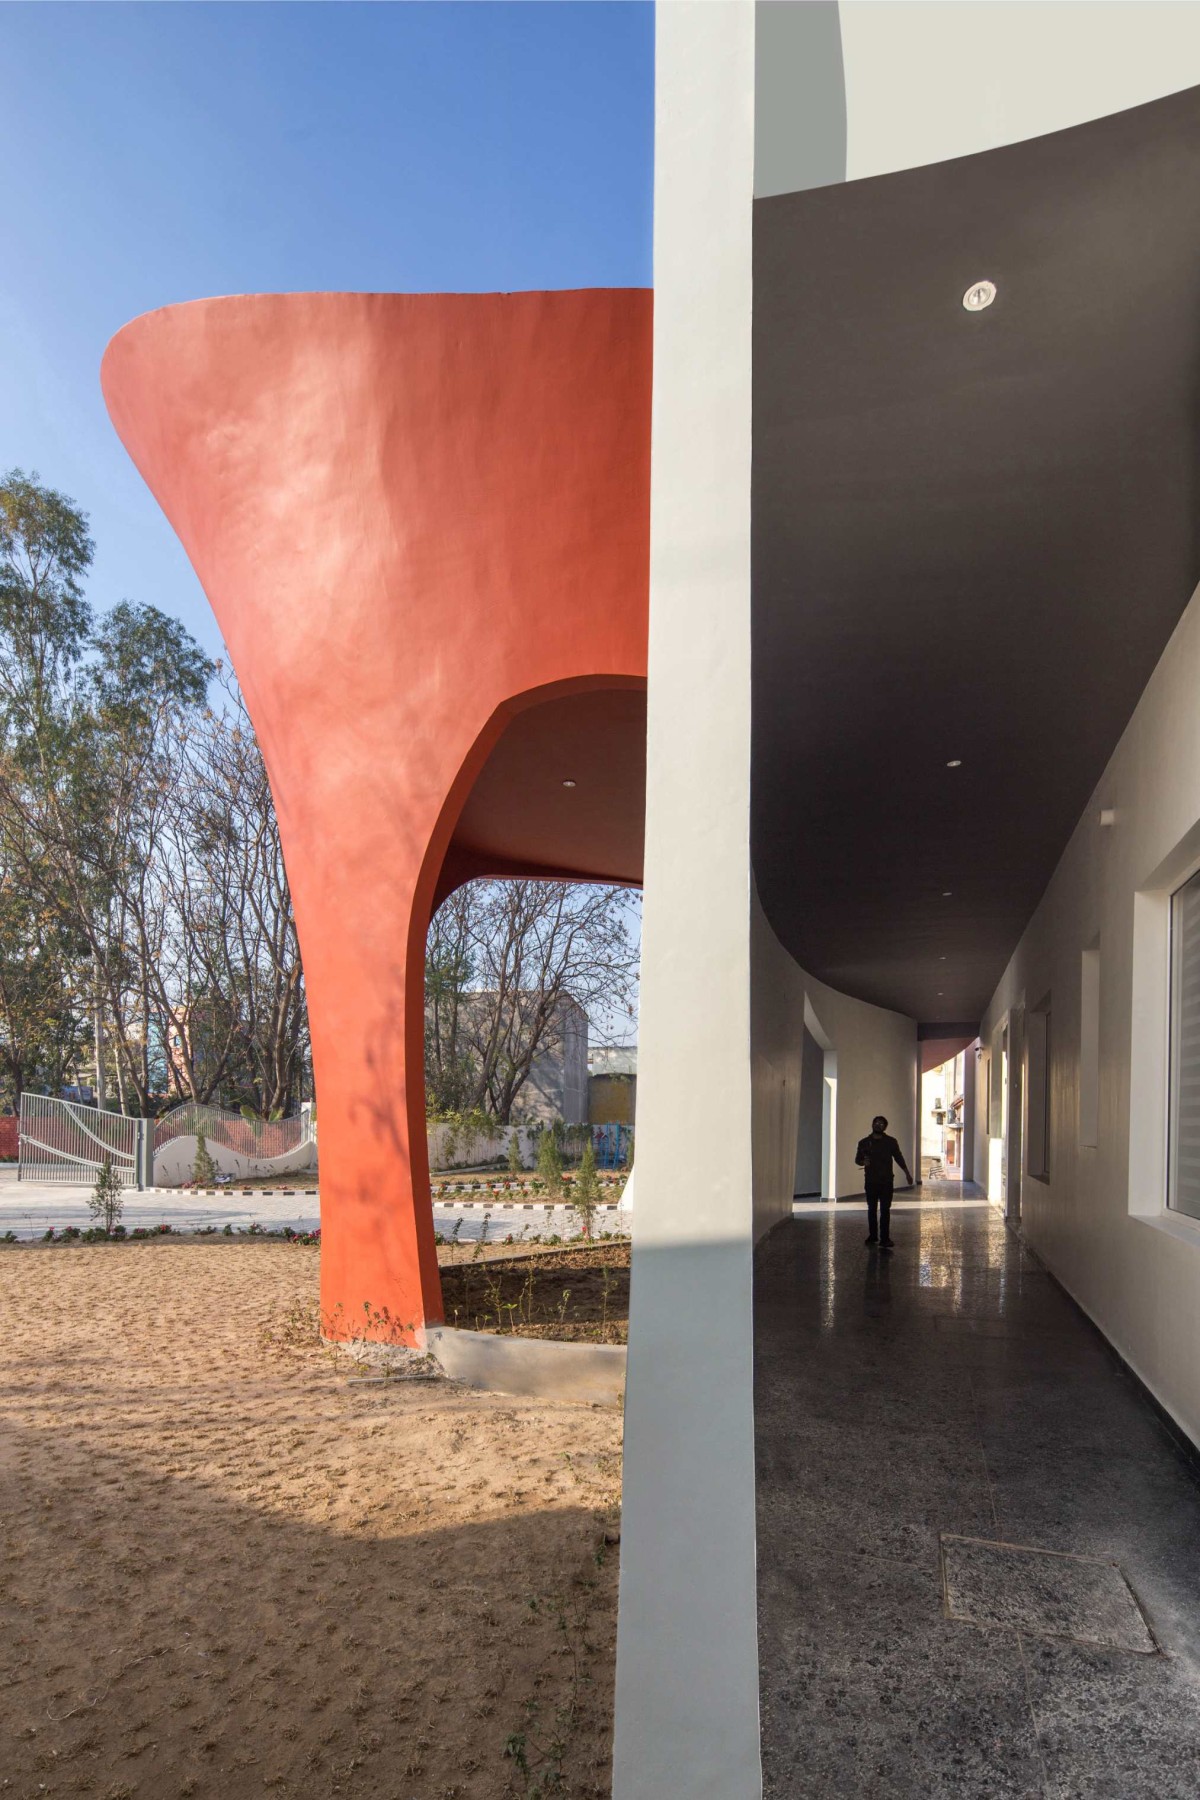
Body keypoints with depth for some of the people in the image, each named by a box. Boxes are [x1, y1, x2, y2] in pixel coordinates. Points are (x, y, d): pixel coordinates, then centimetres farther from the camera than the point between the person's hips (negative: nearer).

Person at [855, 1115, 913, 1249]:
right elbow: (857, 1159, 11)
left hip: (886, 1181, -2)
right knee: (872, 1209, 7)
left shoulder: (891, 1142, 4)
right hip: (870, 1180, 2)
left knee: (885, 1210, -7)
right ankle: (873, 1236, 18)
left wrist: (907, 1173, 4)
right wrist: (863, 1162, -11)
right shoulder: (864, 1143, 6)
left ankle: (885, 1239, -10)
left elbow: (899, 1158, 9)